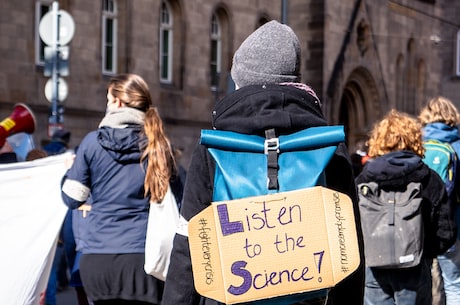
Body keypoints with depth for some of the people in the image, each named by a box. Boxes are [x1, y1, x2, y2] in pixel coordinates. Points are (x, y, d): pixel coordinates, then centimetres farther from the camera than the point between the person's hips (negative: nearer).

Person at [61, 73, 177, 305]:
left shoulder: (92, 142, -1)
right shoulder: (157, 144, 2)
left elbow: (72, 199, 4)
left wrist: (69, 172, 22)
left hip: (97, 258, 0)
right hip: (141, 255, 0)